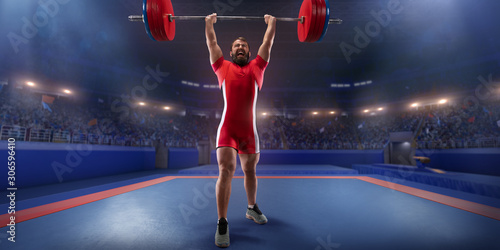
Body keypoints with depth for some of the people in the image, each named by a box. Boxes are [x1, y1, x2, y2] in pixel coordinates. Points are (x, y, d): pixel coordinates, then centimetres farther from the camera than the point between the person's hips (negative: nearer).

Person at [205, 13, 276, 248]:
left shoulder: (257, 67, 14)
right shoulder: (223, 67, 11)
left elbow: (268, 42, 25)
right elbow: (211, 42, 23)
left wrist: (271, 22, 37)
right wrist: (209, 22, 36)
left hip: (249, 130, 2)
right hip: (227, 128, -2)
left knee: (250, 171, 15)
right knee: (226, 170, -14)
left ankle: (252, 208, 36)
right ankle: (222, 224, -3)